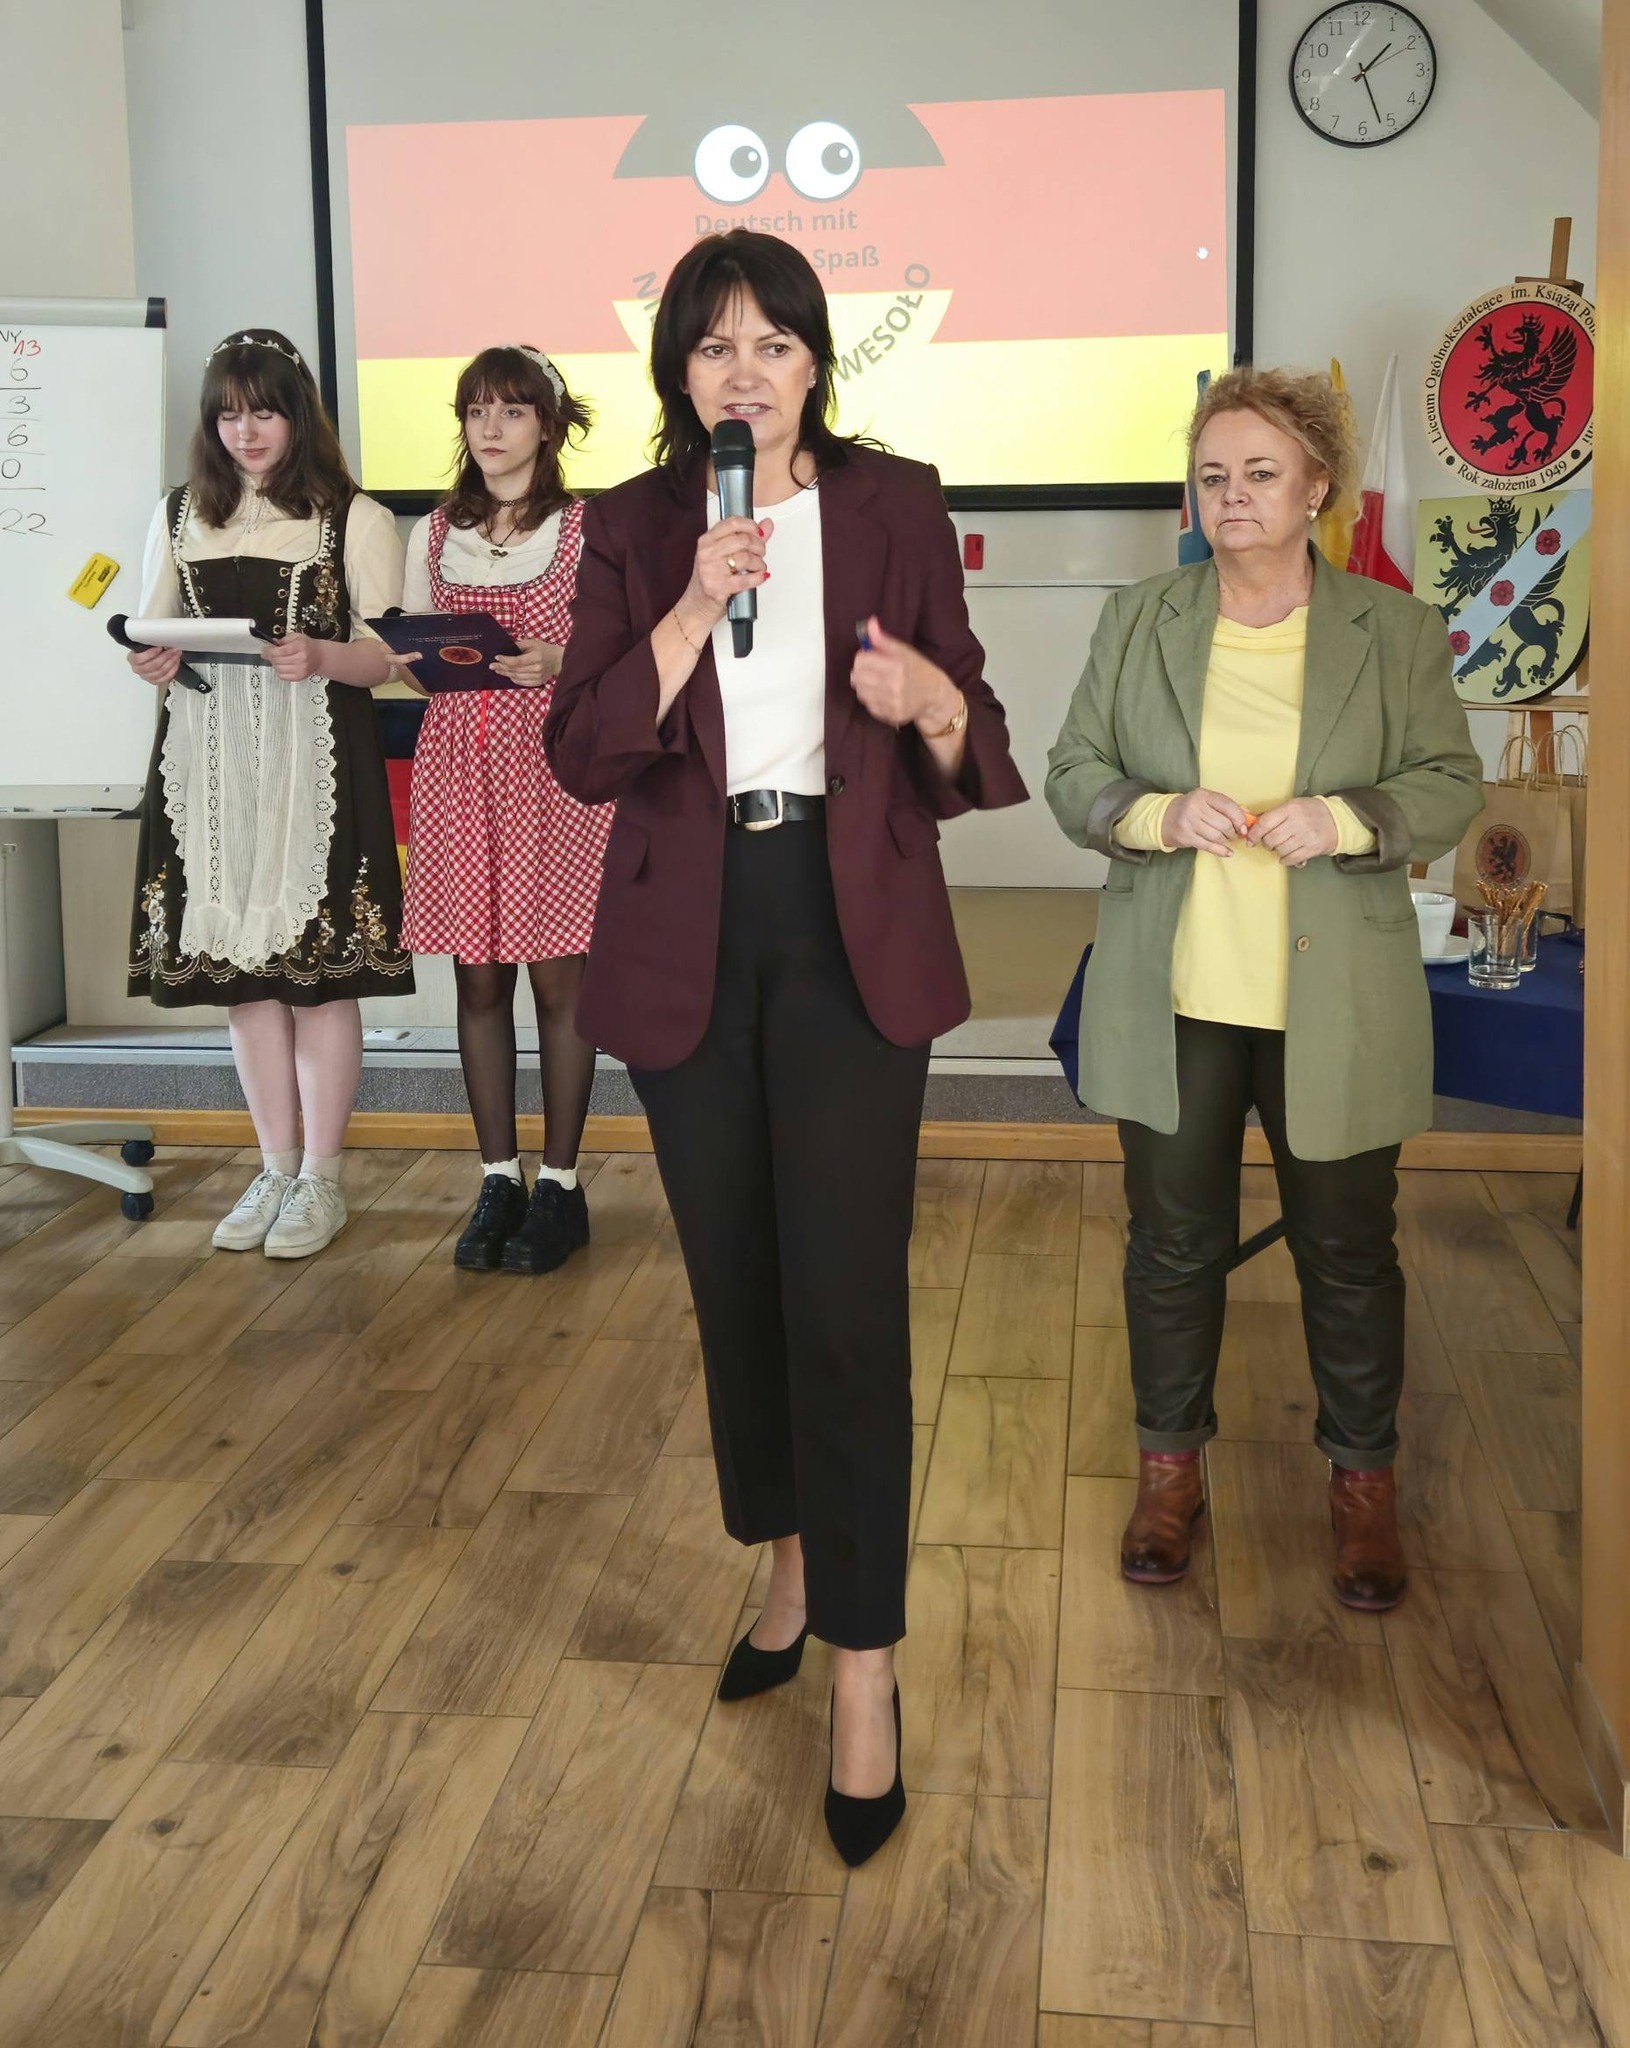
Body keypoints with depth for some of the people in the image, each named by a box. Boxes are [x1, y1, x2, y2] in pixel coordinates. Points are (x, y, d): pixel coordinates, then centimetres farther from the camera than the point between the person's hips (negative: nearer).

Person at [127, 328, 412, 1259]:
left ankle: (321, 1178, 11)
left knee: (317, 969, -3)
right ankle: (276, 1168, 20)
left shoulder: (356, 518, 3)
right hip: (210, 764, 4)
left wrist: (321, 657, -22)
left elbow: (387, 657, -2)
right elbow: (152, 635, 17)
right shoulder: (180, 516, 15)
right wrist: (153, 661, -6)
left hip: (315, 764, -4)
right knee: (238, 966, 6)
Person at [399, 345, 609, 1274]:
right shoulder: (434, 536, 12)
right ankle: (499, 1180, 16)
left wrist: (560, 662, -18)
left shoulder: (587, 530, 1)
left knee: (559, 977, 0)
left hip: (557, 768, -3)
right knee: (479, 978, 6)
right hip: (458, 769, 4)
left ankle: (560, 1185, 10)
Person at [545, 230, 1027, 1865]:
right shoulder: (632, 528, 5)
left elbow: (970, 752, 3)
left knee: (845, 1296, -8)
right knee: (733, 1282, 12)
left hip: (853, 937, -2)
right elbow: (581, 753, -6)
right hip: (687, 943, 3)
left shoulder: (896, 507, 2)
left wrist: (935, 708, -20)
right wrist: (694, 606, -18)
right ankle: (791, 1564, 35)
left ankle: (865, 1669, 3)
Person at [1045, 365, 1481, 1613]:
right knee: (1175, 1239, 12)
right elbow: (1073, 775, 4)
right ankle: (1171, 1464, 30)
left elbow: (1450, 786, 1)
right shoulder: (1137, 622, 5)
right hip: (1173, 1002, 1)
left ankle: (1364, 1477, 29)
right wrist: (1160, 815, -17)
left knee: (1348, 1246, 10)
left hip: (1335, 1010, -1)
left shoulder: (1397, 631, 1)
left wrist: (1343, 821, -19)